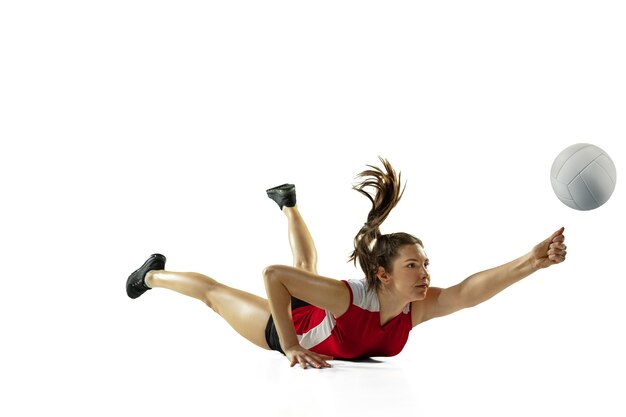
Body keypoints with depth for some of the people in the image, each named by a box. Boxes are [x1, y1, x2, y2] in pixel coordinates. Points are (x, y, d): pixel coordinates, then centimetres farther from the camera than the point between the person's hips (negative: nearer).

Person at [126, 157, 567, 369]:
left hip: (320, 320, 6)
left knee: (307, 265, 36)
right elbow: (273, 274, -44)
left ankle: (289, 204, 60)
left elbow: (470, 290, -51)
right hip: (287, 329, -5)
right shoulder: (348, 297, -47)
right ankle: (153, 274, 43)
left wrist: (531, 261, -66)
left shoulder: (419, 307, -34)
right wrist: (291, 347, -42)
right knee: (214, 292, 18)